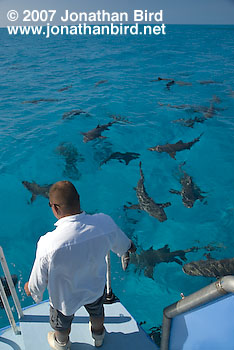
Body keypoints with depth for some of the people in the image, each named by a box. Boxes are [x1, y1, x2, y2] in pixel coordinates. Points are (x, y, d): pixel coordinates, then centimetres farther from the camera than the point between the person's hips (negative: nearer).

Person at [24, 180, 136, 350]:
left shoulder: (49, 244, -41)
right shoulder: (105, 222, -32)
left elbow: (38, 281, -22)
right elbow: (121, 243, -8)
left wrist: (31, 289, 3)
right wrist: (129, 246, 17)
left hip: (65, 296, -2)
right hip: (96, 288, 3)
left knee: (62, 324, 33)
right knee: (97, 312, 37)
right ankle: (99, 336, 68)